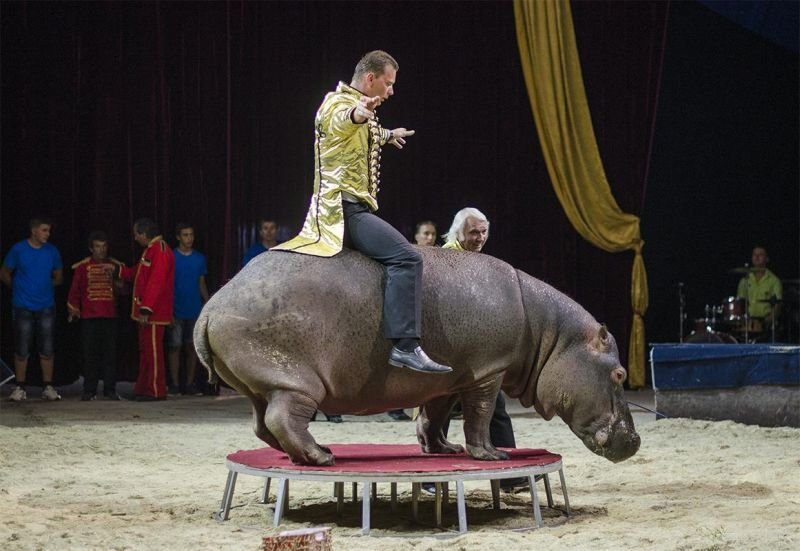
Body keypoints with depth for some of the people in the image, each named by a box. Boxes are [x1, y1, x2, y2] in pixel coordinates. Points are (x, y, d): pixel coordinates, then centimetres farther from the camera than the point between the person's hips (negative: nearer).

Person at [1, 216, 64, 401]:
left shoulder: (52, 251, 4)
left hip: (46, 306, 2)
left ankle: (48, 387, 8)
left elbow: (58, 278, 15)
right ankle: (20, 388, 7)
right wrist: (19, 287, 3)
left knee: (47, 349, 2)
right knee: (22, 349, 0)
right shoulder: (18, 249, -2)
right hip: (23, 307, -2)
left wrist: (46, 285, 3)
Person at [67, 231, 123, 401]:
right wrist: (73, 310, 8)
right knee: (90, 354, -1)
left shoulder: (115, 266, 9)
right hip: (89, 317, -1)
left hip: (110, 316, 1)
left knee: (110, 353, -1)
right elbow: (75, 290, 10)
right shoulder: (83, 266, 6)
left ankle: (110, 389, 3)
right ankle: (89, 390, 4)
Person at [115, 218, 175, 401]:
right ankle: (143, 389, 19)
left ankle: (156, 391, -4)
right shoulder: (150, 250, 19)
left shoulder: (160, 250, -16)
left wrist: (146, 309, -26)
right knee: (145, 350, 13)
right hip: (146, 311, 10)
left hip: (153, 312, -10)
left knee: (153, 350, -7)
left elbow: (156, 282, -23)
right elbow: (138, 273, 29)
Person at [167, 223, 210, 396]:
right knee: (175, 347, -1)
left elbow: (202, 284, 14)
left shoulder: (200, 258, 9)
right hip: (176, 311, -3)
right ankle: (174, 384, 3)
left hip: (195, 310, 3)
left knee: (192, 347, 5)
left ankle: (190, 383, 10)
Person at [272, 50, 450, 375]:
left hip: (343, 209, 11)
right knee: (406, 258, -26)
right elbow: (340, 120, -38)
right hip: (345, 209, -11)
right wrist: (357, 112, -62)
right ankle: (405, 345, -34)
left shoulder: (356, 106, 21)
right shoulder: (339, 103, -10)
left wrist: (388, 136, 67)